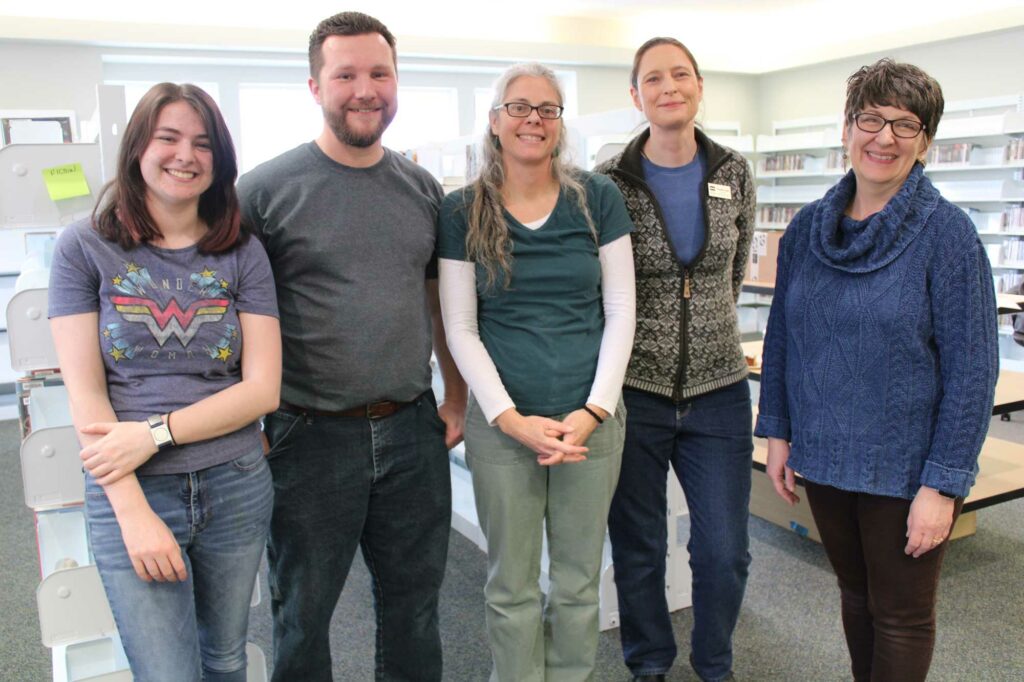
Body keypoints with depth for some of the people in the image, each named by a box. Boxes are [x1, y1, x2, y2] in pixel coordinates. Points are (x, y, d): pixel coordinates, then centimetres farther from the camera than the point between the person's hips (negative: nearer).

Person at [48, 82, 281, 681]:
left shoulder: (242, 254, 1)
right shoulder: (85, 248, -2)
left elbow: (263, 388, -4)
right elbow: (85, 393, -7)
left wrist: (157, 432, -15)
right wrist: (133, 511, -14)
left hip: (236, 488, 2)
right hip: (128, 494, -2)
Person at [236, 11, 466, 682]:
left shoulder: (423, 188, 6)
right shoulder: (267, 189, -7)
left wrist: (457, 396, 10)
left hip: (414, 429, 4)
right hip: (311, 434, -3)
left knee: (414, 602, 18)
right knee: (303, 612, 14)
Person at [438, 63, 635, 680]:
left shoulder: (597, 199, 1)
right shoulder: (462, 211, -1)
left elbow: (620, 311, 1)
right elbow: (461, 329, -2)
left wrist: (594, 409, -9)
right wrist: (511, 418, -12)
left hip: (592, 420, 1)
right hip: (501, 424, 0)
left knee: (579, 582, 13)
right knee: (512, 587, 10)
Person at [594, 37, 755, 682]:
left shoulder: (733, 174, 2)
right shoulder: (608, 182, -7)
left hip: (718, 391, 2)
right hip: (634, 392, -2)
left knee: (725, 553, 8)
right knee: (638, 550, 12)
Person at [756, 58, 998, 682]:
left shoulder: (947, 233, -12)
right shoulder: (809, 227, 1)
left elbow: (972, 369, -13)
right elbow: (781, 337, 8)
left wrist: (944, 483, -15)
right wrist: (777, 432, 4)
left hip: (905, 467, -4)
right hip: (824, 458, 4)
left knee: (902, 615, 13)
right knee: (855, 595, 22)